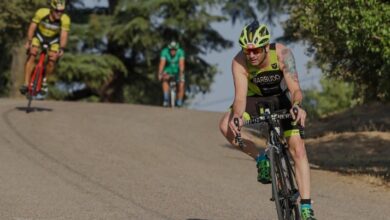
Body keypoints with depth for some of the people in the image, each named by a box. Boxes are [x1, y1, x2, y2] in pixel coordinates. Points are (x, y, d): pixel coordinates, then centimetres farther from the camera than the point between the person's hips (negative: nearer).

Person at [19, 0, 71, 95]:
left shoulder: (65, 20, -30)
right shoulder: (41, 12, -30)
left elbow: (64, 35, -31)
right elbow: (32, 27, -24)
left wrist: (61, 49, -45)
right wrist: (29, 41, -33)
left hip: (53, 40, 1)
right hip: (39, 35, -1)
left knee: (52, 61, -13)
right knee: (31, 55, -21)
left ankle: (44, 79, 18)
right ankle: (26, 83, -18)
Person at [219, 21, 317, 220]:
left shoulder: (282, 53, -31)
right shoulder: (239, 62, -28)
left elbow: (294, 88, -38)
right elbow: (240, 95, -36)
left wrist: (296, 106, -60)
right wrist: (237, 117, -56)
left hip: (282, 98, -1)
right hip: (256, 99, 1)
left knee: (298, 149, -15)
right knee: (227, 126, -26)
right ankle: (261, 160, -4)